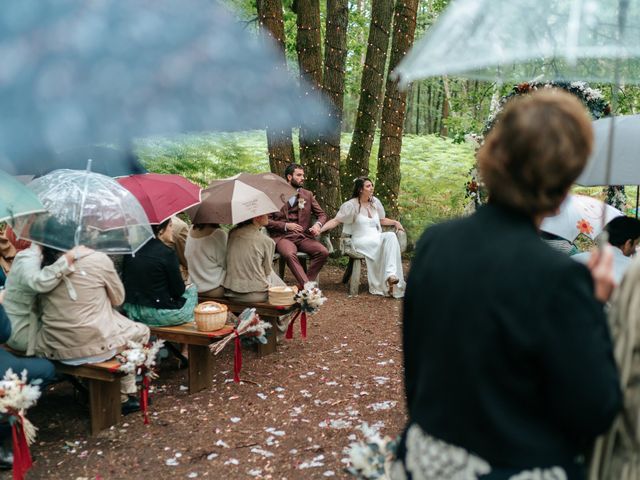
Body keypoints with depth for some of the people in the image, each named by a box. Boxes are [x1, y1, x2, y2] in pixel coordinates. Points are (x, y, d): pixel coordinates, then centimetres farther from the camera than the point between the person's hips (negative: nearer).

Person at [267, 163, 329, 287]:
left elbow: (322, 214, 18)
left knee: (323, 252, -25)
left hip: (304, 236, 4)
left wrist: (318, 224, -5)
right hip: (283, 237, -4)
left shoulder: (308, 195, 18)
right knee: (289, 254, -38)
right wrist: (286, 226, -10)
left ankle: (303, 285, -18)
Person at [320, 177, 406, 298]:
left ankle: (391, 275, -39)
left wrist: (395, 222, 8)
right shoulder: (351, 205, -4)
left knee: (391, 236, -28)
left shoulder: (375, 202, 13)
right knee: (384, 243, -33)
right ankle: (383, 284, -27)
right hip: (361, 242, -5)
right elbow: (335, 221, -8)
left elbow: (382, 220, 25)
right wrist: (320, 229, -23)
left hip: (377, 239, 5)